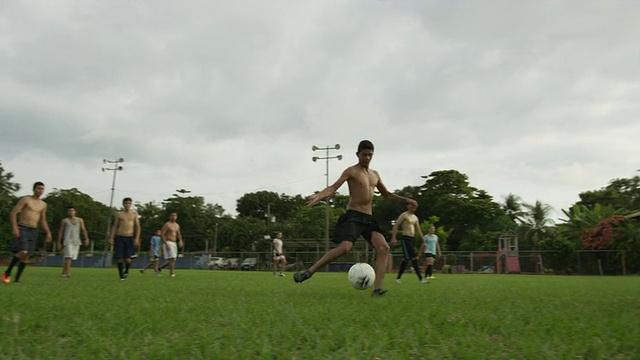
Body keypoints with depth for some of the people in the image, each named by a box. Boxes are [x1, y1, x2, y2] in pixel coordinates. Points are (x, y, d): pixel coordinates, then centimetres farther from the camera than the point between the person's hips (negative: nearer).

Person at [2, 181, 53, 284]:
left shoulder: (43, 204, 15)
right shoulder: (25, 199, -2)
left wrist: (48, 233, 11)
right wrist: (14, 227, -20)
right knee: (22, 252, -21)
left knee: (27, 255, 2)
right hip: (22, 229, -6)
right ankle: (7, 272, 0)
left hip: (33, 231, 6)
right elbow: (13, 213, -8)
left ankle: (17, 279, 10)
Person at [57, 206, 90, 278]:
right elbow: (61, 232, 8)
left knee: (71, 258, 5)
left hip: (76, 241, 3)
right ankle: (67, 273, -22)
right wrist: (59, 243, 3)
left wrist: (86, 239, -5)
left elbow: (83, 230, 8)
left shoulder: (80, 220, 14)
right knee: (69, 257, -16)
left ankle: (63, 273, 14)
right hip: (68, 241, -3)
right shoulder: (64, 221, 9)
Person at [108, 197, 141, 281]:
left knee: (127, 258, -10)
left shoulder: (134, 214, 8)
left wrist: (137, 238, -8)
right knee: (119, 258, -4)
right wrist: (111, 238, 3)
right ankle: (121, 276, 9)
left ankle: (126, 271, 20)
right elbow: (115, 226, 12)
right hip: (119, 237, 1)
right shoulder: (119, 214, 10)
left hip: (130, 238, -1)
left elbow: (138, 227, 4)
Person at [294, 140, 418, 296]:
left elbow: (387, 195, 30)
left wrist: (404, 199, 16)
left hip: (369, 218, 7)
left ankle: (377, 288, -14)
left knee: (383, 247, -13)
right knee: (344, 247, -24)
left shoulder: (375, 174, 19)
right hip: (353, 216, -6)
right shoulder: (351, 171, -2)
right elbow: (334, 187, -15)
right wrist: (318, 196, -33)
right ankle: (309, 272, -12)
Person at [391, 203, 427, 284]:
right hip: (406, 238, -8)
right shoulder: (404, 215, -5)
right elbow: (395, 225, -12)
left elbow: (418, 230, 23)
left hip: (412, 239, 8)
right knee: (414, 258, -15)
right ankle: (420, 278, -14)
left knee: (406, 259, 9)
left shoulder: (415, 218, 18)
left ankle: (398, 278, 16)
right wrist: (393, 238, -21)